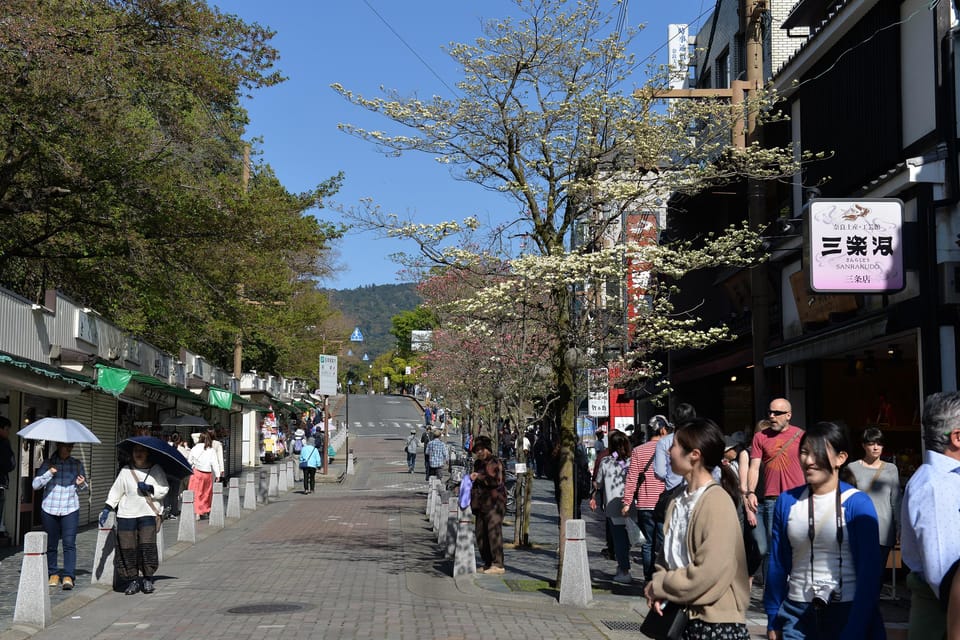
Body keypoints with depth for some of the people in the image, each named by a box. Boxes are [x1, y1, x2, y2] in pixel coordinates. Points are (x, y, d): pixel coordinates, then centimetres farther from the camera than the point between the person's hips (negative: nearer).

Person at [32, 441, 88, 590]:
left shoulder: (77, 464, 6)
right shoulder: (48, 463, 2)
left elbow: (86, 488, 15)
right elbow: (35, 484, -4)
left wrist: (81, 484, -9)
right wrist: (49, 473, -17)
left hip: (70, 509, 0)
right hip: (49, 509, 0)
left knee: (69, 543, -9)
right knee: (51, 544, 7)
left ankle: (68, 576, -10)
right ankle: (53, 574, 20)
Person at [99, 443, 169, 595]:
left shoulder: (156, 470, 7)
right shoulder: (125, 471, 9)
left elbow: (164, 490, 5)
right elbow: (115, 491, 9)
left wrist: (150, 488, -11)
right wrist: (107, 508, 1)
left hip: (148, 514, -1)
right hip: (127, 515, 1)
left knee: (147, 545, -11)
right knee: (127, 548, -4)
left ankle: (148, 579, 3)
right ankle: (132, 580, 8)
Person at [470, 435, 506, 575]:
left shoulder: (495, 462, -6)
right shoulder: (478, 463, 18)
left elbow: (497, 481, -18)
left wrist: (479, 477, -20)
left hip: (495, 502, -8)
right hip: (482, 504, 9)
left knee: (494, 532, -12)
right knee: (481, 534, 8)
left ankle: (498, 564, -11)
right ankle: (487, 563, 15)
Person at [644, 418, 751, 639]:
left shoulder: (717, 501, -15)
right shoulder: (678, 502, 8)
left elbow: (709, 572, -21)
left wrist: (658, 588, -11)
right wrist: (658, 585, -5)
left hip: (715, 622, -7)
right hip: (680, 617, 7)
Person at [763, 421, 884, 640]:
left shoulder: (857, 503, -8)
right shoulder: (787, 501, 2)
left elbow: (869, 572, -9)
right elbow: (777, 565, 7)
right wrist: (773, 622, 6)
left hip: (848, 612, -3)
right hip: (797, 615, 3)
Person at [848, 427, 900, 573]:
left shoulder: (891, 469, 7)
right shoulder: (853, 468, 3)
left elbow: (896, 501, 8)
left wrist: (899, 528, 5)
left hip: (884, 530, 2)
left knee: (879, 571, 5)